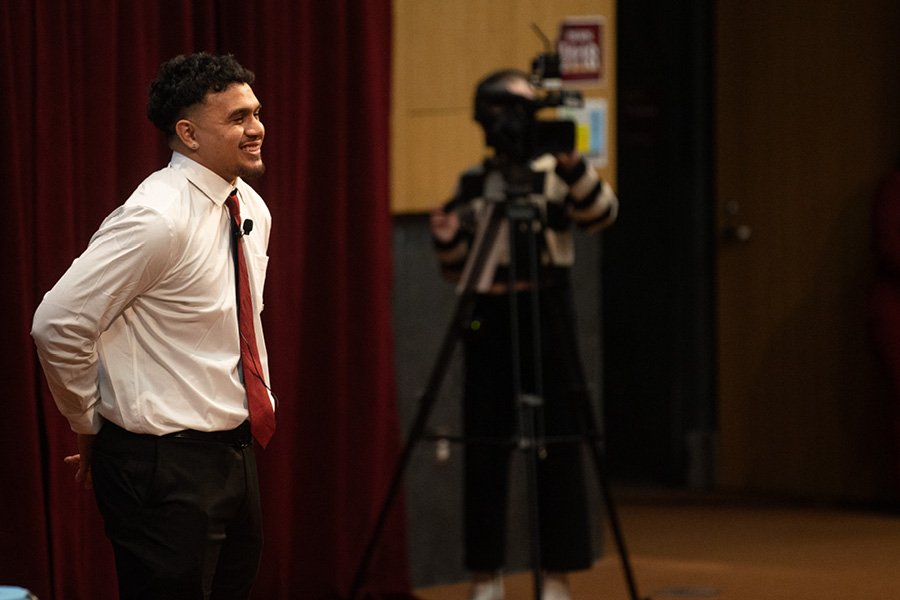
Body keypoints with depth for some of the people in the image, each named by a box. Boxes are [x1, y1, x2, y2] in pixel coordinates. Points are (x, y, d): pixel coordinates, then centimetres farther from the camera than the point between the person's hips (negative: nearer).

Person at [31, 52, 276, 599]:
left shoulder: (252, 210, 9)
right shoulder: (157, 220, -19)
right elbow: (58, 325, -21)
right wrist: (91, 426, -9)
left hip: (234, 451, 9)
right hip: (166, 467, -9)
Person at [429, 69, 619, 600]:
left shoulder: (556, 174, 0)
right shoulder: (472, 183, 10)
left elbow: (602, 214, -19)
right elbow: (459, 270, 12)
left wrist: (575, 168, -35)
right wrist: (447, 239, -9)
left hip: (546, 315, -3)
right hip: (487, 317, 3)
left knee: (557, 447, -2)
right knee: (484, 450, 3)